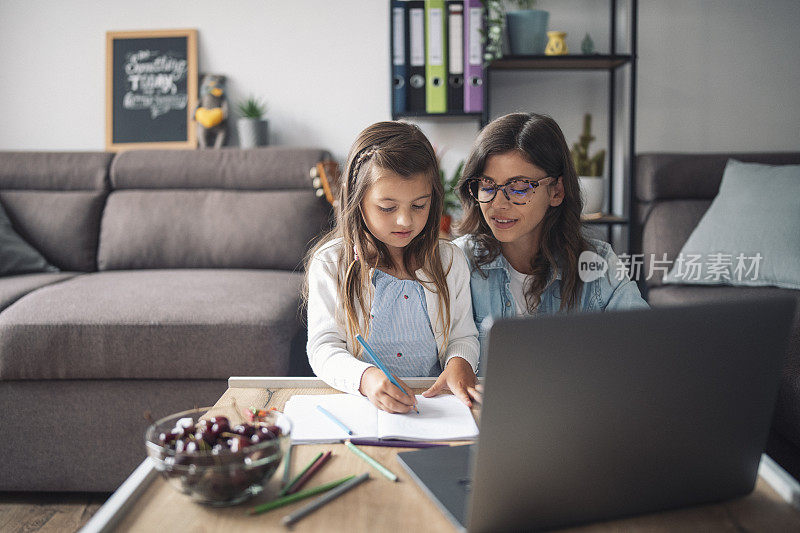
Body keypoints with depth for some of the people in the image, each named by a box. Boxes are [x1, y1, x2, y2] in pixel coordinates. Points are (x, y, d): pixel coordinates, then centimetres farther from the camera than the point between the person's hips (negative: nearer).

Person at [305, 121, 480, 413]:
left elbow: (463, 336, 12)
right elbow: (323, 347, -8)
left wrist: (459, 363, -12)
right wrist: (366, 377, -29)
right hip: (358, 401, -2)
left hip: (435, 398, 3)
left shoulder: (450, 261, 5)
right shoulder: (329, 264, -3)